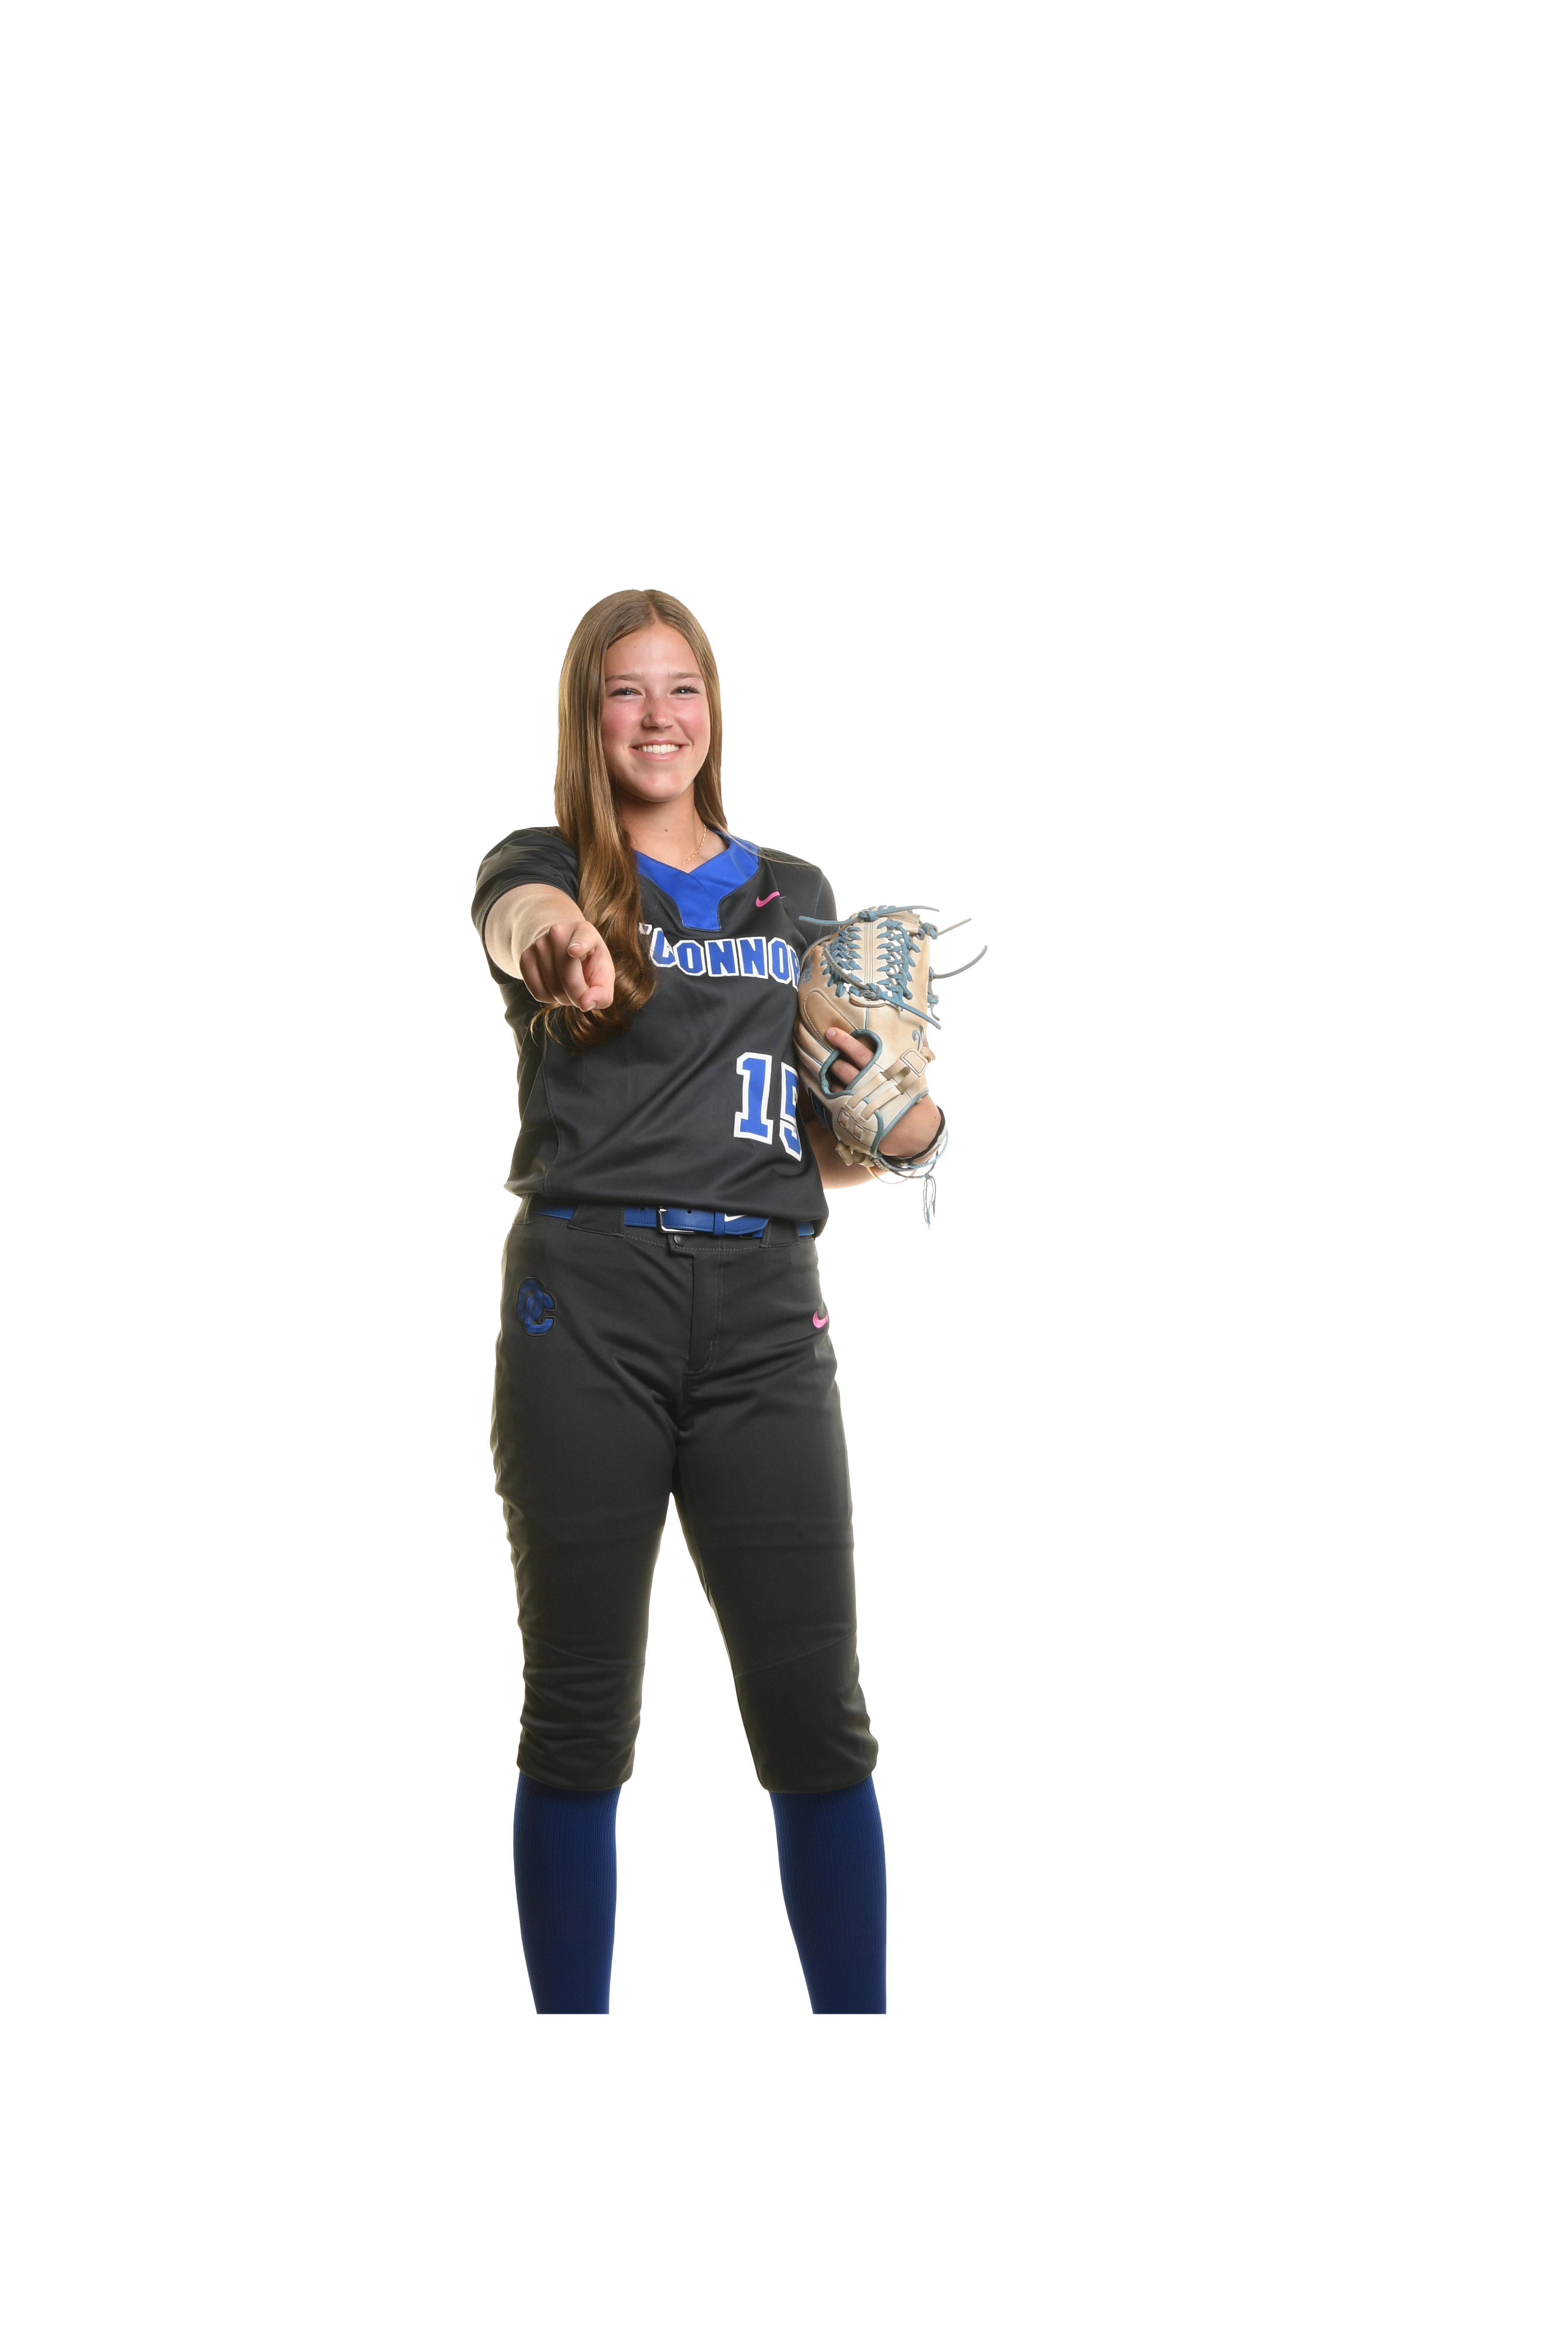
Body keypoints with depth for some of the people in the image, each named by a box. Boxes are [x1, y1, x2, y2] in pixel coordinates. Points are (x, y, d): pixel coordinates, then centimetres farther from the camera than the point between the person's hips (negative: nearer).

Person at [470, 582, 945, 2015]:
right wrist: (550, 937, -46)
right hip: (587, 1300, -2)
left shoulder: (797, 897, 18)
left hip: (764, 1305, 2)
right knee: (581, 1714, 2)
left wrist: (913, 1120, 0)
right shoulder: (548, 867, 7)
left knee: (816, 1715, -2)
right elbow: (522, 915, -21)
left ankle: (861, 2021, 6)